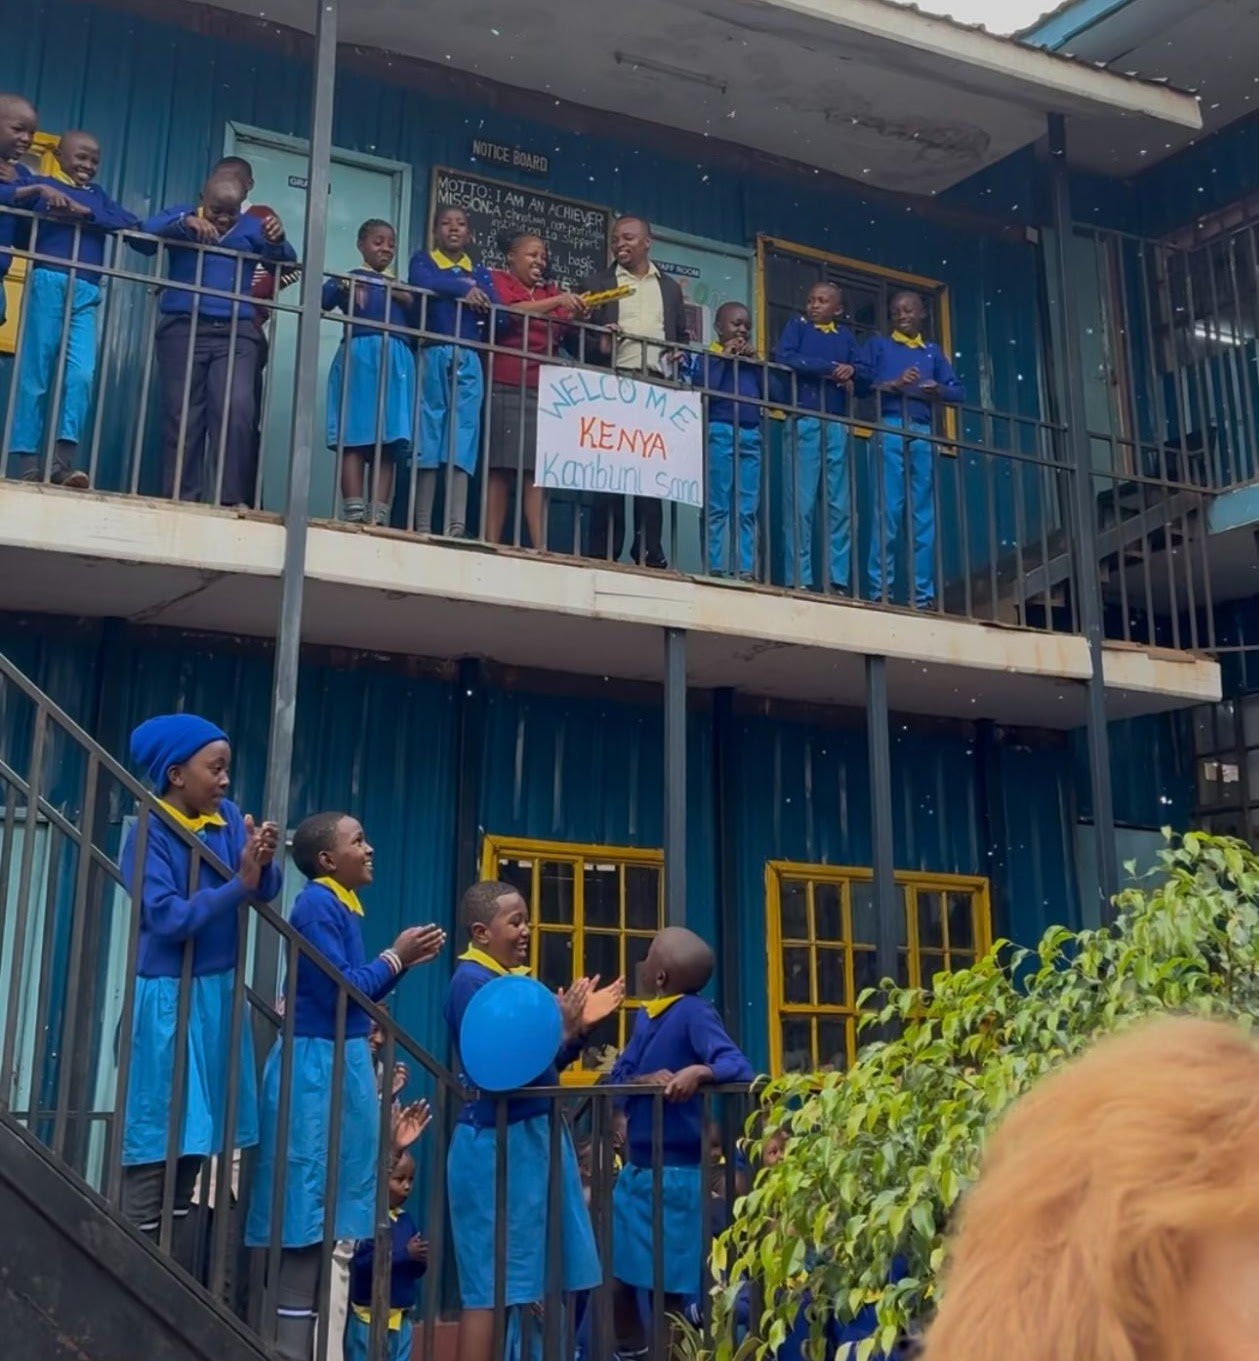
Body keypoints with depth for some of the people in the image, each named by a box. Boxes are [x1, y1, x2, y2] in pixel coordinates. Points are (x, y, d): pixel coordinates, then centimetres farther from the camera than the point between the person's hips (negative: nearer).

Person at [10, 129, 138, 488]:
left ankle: (62, 460, -15)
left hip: (86, 293, 3)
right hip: (48, 282, -3)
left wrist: (85, 211, -7)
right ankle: (28, 463, -5)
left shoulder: (97, 195, 23)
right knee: (35, 375, -5)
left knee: (81, 374, -13)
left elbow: (132, 223, 4)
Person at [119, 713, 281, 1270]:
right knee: (152, 1161, -2)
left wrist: (264, 863, -23)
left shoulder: (227, 817, 4)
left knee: (191, 1153, 14)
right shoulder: (149, 834, -12)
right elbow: (168, 918, -20)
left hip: (217, 997, 7)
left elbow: (265, 892, -3)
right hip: (166, 1003, -6)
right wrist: (239, 883, -25)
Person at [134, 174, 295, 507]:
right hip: (184, 330, 0)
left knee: (237, 412, -17)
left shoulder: (251, 227, 18)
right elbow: (142, 236, -2)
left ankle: (229, 497, -15)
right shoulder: (181, 215, 15)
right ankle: (181, 500, 1)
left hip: (236, 333, 0)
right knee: (182, 418, -2)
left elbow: (285, 262, 4)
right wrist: (185, 222, -17)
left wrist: (277, 242, -18)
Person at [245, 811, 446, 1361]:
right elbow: (337, 990, -19)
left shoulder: (342, 904, 14)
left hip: (341, 1065, 10)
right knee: (306, 1212, -5)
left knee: (325, 1216, 13)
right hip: (317, 1069, -10)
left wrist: (403, 962, 10)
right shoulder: (317, 903, -13)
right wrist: (394, 957, -8)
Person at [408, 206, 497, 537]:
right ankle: (423, 527, -7)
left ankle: (457, 528, -13)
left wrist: (478, 295, -4)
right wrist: (463, 288, -4)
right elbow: (421, 282, -12)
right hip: (432, 357, -2)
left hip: (468, 361, 2)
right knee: (429, 440, -7)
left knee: (462, 443, -7)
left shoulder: (480, 273, 22)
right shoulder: (423, 260, 13)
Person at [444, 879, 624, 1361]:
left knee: (529, 1279, 15)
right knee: (491, 1285, -2)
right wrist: (560, 1029, -19)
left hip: (535, 1134, 9)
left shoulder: (516, 978, 11)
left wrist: (578, 1027, 2)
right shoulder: (471, 981, -15)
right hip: (496, 1142, -9)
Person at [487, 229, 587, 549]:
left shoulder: (552, 290, 22)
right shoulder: (497, 280, 9)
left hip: (541, 390, 4)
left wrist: (577, 312, -6)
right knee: (501, 467, -9)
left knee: (536, 469, -6)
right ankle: (492, 543, -10)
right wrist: (557, 302, -15)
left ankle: (540, 546, -13)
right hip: (504, 387, -4)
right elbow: (510, 312, -10)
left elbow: (566, 330, 14)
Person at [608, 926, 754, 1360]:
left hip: (675, 1173, -8)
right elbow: (617, 1079, 5)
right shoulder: (645, 1017, 7)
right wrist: (646, 1080, -16)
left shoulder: (695, 1012, -15)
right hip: (636, 1168, 8)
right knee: (612, 1268, 16)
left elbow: (740, 1070, -25)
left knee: (667, 1285, 3)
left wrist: (699, 1071, -43)